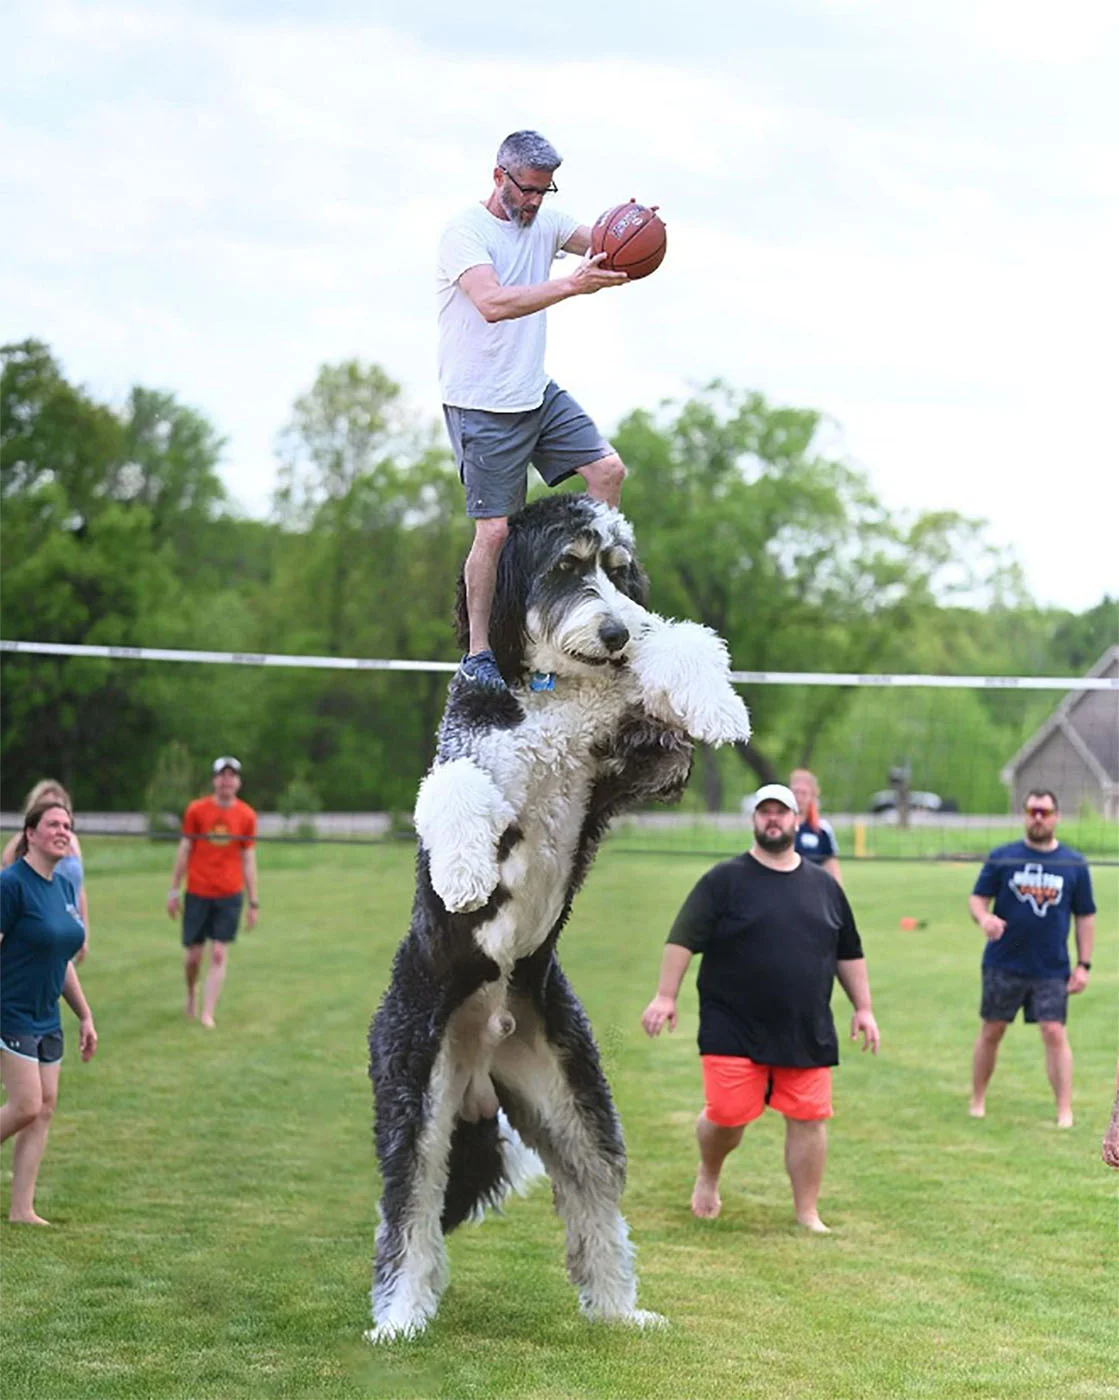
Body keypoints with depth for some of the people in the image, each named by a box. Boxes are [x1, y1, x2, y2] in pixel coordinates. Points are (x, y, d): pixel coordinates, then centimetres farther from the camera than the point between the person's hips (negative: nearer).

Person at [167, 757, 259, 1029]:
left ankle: (207, 1014, -3)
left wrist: (253, 902, 4)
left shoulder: (246, 816, 1)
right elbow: (184, 850, 4)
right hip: (197, 893, 0)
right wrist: (174, 890, 2)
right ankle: (191, 993, 34)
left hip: (229, 895, 0)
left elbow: (248, 860, 5)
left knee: (219, 955, -6)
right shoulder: (196, 810, -1)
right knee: (193, 954, 4)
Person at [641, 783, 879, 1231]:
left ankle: (808, 1215, 12)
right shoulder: (725, 880, -1)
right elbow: (683, 939, -5)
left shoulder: (824, 886, 12)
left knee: (809, 1119, -1)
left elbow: (849, 954, 19)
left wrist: (863, 1008, 14)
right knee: (727, 1115, -7)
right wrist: (665, 996, -13)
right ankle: (708, 1176, 26)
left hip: (808, 1032, 3)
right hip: (734, 1030, -3)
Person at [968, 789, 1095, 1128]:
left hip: (1052, 970, 0)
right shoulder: (1002, 857, 1)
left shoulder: (1074, 864, 3)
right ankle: (977, 1101, 22)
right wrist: (984, 918, -23)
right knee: (991, 1032, 7)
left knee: (1055, 1033, -7)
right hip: (1003, 965, 0)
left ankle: (1065, 1111, -1)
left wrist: (1083, 964, 2)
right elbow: (977, 898, 1)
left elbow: (1085, 916, 8)